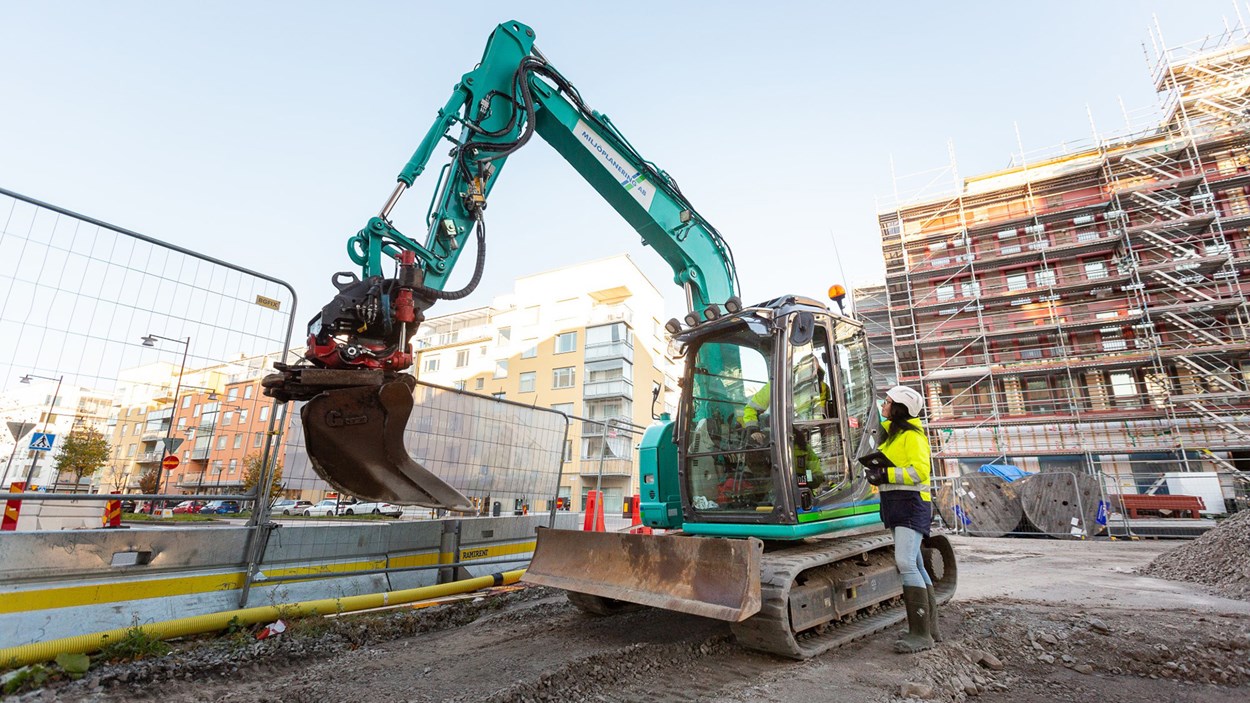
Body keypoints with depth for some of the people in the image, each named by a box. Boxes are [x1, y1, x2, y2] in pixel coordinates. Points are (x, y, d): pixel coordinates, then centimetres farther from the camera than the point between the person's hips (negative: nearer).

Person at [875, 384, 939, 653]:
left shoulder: (912, 435, -10)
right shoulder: (890, 433, 17)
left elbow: (920, 470, -18)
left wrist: (888, 474, -22)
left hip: (911, 503, -9)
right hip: (895, 504, 10)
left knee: (905, 562, -18)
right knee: (915, 565, 12)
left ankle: (921, 633, -11)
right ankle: (930, 627, 20)